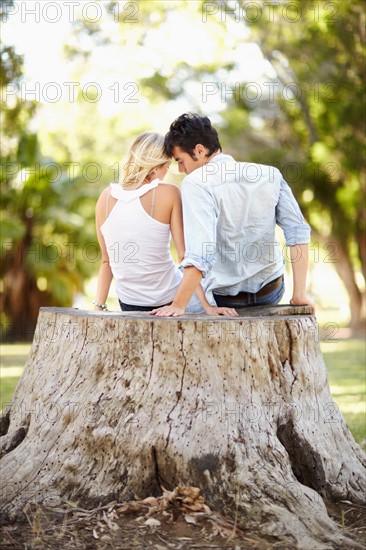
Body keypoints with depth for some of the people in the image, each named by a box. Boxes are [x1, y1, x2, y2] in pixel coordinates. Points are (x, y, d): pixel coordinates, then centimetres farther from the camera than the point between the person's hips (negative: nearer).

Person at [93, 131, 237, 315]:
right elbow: (185, 255, -16)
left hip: (128, 306, 4)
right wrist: (207, 306, -14)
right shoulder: (168, 193, -14)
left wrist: (99, 306, 7)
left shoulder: (106, 196, -4)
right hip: (169, 299, -4)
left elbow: (106, 261, 0)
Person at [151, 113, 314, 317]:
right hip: (272, 292, 5)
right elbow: (298, 231, -9)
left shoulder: (197, 182, -21)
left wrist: (178, 305, -25)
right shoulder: (270, 174, -4)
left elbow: (200, 254, -29)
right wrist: (299, 293, -7)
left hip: (225, 298, -5)